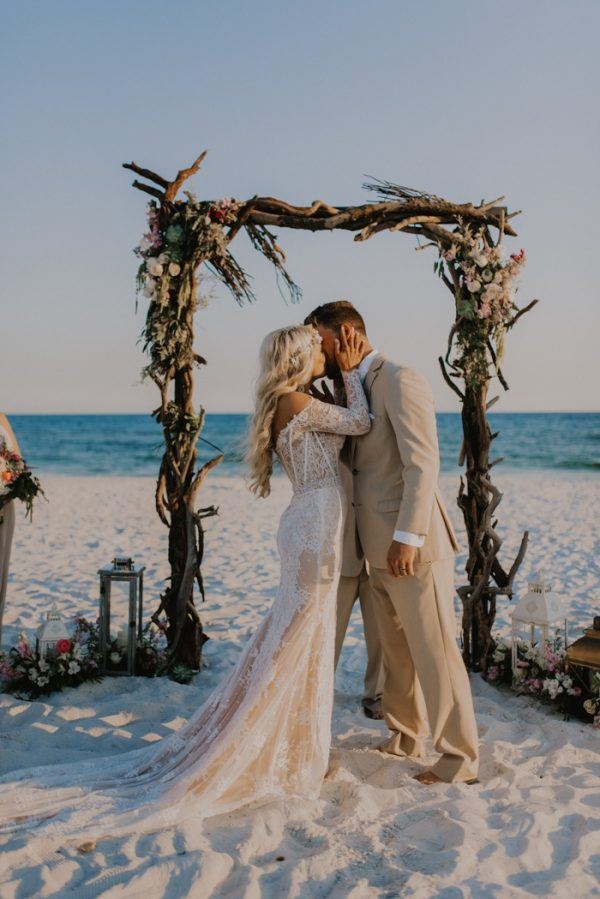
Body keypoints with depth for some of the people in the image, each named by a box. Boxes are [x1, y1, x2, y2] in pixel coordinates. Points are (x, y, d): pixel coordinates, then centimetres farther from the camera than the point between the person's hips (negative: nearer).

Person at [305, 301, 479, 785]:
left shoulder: (400, 379, -12)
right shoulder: (357, 390, 16)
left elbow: (422, 463, -19)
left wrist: (408, 537, -22)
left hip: (413, 547, -9)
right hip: (379, 551, 9)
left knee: (435, 654, 1)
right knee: (395, 651, 18)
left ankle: (461, 758, 14)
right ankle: (404, 739, 33)